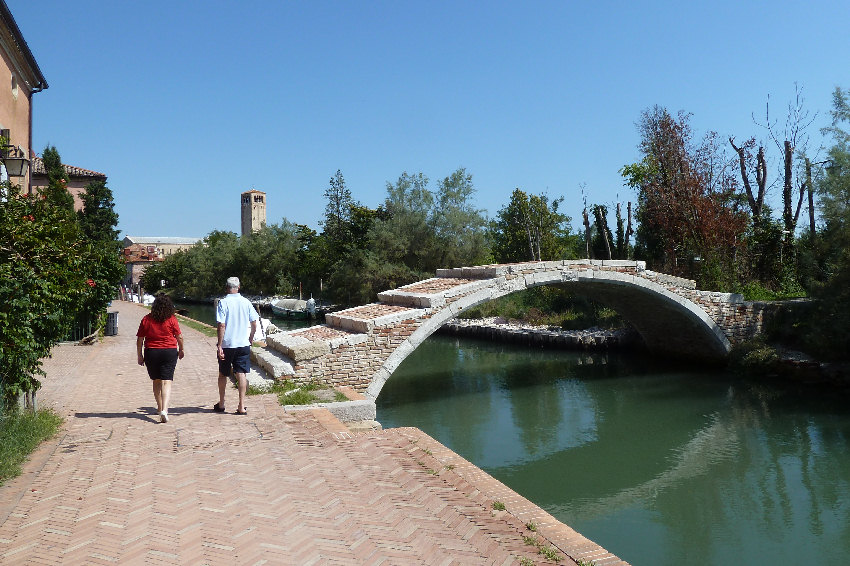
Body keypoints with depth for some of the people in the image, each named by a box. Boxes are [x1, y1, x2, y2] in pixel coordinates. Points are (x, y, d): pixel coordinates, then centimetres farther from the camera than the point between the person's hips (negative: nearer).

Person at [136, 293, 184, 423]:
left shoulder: (146, 319, -1)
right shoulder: (171, 319, -6)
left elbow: (139, 340, 1)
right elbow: (179, 337, -3)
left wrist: (140, 356, 10)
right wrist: (181, 350, 13)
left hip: (151, 353, 2)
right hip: (169, 352, -2)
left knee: (156, 381, 18)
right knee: (167, 382, -4)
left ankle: (160, 408, 30)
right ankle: (164, 410, -20)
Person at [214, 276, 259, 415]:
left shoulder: (223, 302, -9)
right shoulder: (246, 302, 0)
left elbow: (221, 326, -15)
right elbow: (254, 323, 4)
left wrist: (220, 345, -12)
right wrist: (251, 338, 19)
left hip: (227, 344, -2)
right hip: (243, 344, 2)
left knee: (223, 374, 15)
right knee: (241, 374, 3)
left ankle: (221, 404, 27)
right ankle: (241, 406, 0)